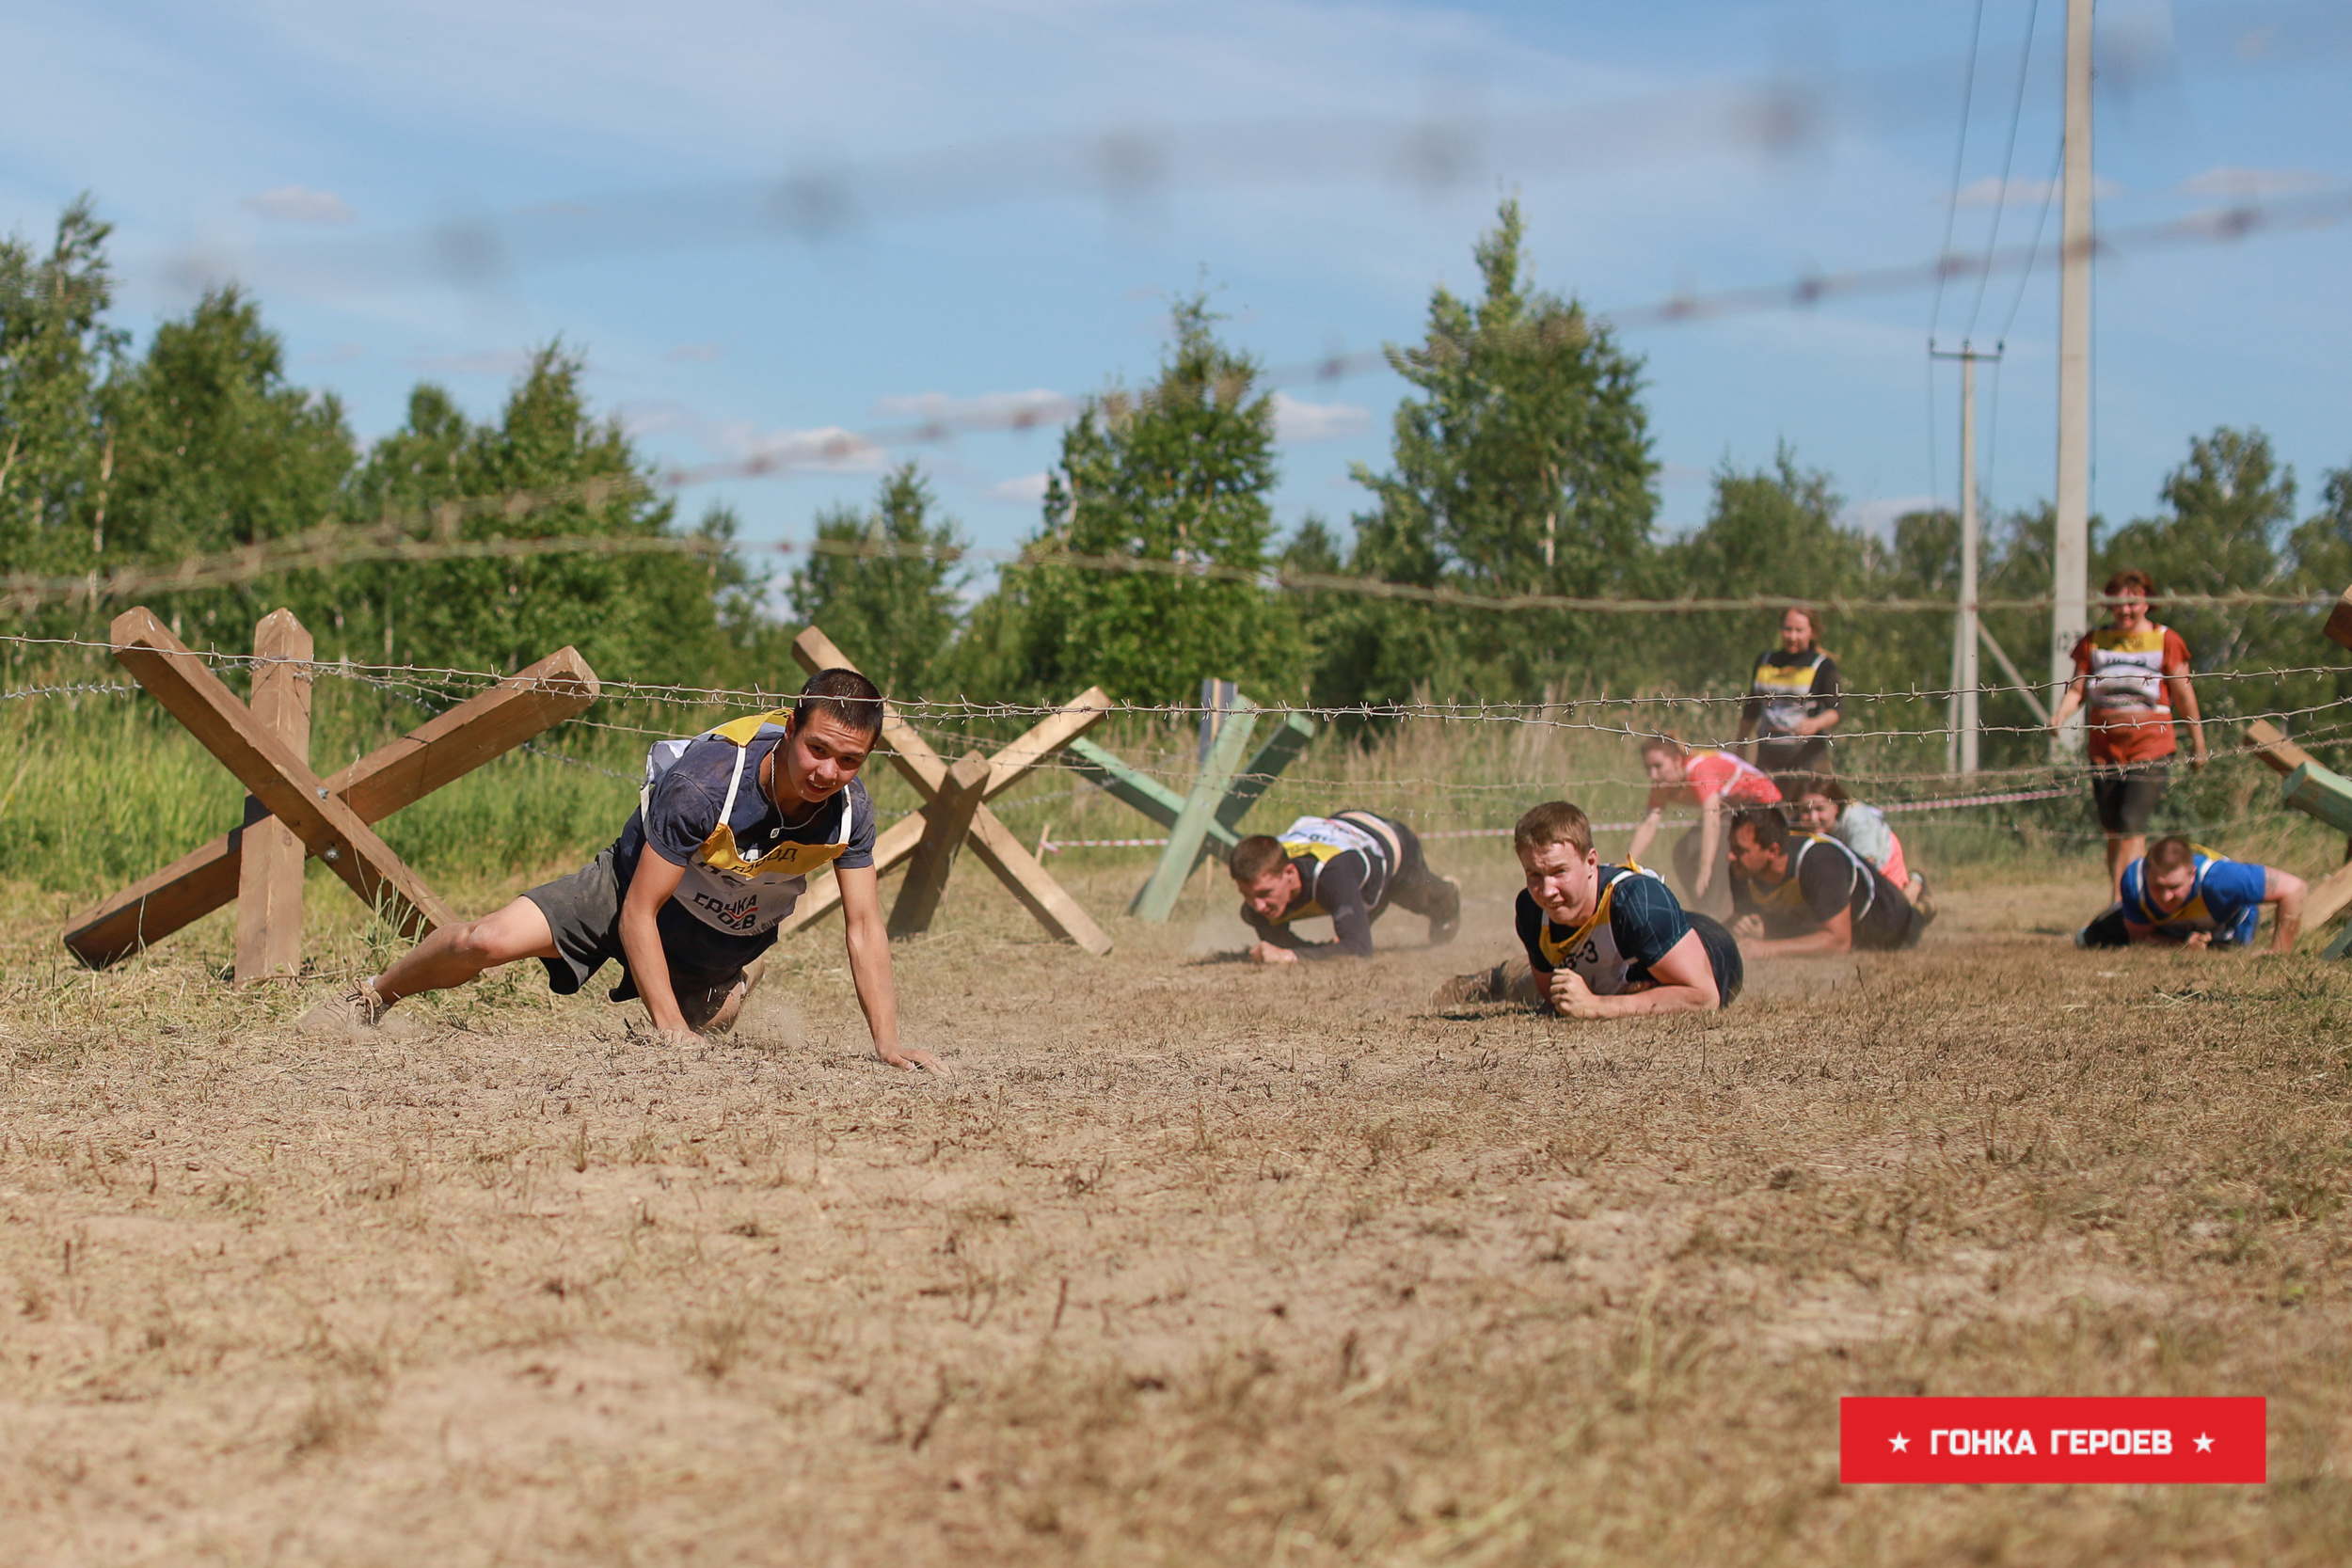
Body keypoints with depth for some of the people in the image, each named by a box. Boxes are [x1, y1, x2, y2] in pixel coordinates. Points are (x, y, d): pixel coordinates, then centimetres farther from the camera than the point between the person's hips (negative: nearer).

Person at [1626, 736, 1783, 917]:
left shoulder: (1700, 769, -32)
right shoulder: (1661, 786, -8)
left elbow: (1712, 817, -42)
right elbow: (1648, 826, -12)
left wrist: (1705, 871, -51)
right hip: (1730, 809, 8)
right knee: (1685, 848, -10)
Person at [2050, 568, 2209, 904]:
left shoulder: (2165, 640, 2)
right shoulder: (2094, 642, 10)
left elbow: (2184, 696, 5)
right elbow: (2077, 689, 9)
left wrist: (2198, 745, 8)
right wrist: (2060, 716, -12)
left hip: (2150, 747, -4)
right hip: (2104, 747, 4)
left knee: (2132, 827, -15)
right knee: (2112, 832, 8)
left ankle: (2122, 901, -21)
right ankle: (2119, 900, 18)